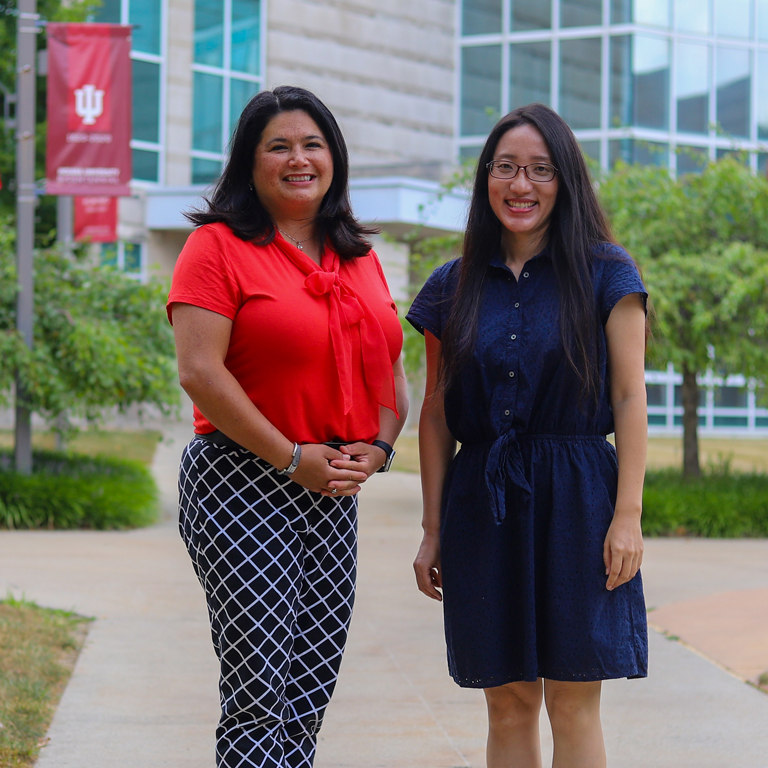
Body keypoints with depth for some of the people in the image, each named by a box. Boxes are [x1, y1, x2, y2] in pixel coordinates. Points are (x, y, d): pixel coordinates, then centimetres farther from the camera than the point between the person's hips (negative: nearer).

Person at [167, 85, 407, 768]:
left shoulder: (360, 260, 16)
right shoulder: (219, 247, -4)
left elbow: (390, 374, 18)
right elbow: (200, 372, -14)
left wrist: (376, 448, -2)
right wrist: (292, 458, -14)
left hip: (334, 490, 6)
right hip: (241, 482, -6)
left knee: (312, 690, 7)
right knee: (259, 693, -9)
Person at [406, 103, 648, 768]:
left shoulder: (605, 274, 1)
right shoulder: (454, 287, 8)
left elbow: (629, 400, -2)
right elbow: (436, 414, 10)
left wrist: (628, 515, -10)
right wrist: (434, 531, 8)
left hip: (574, 500, -3)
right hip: (481, 505, 3)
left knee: (573, 703, -2)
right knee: (508, 702, 5)